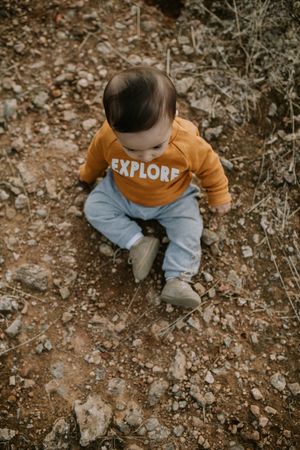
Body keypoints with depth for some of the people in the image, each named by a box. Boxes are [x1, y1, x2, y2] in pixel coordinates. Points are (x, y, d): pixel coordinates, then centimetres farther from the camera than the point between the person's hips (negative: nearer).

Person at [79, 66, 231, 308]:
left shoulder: (188, 143, -37)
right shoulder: (108, 137, -32)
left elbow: (209, 166, -14)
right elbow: (96, 157, -5)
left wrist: (219, 196, 2)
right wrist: (88, 174, 17)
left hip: (172, 200, -2)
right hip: (122, 194, 2)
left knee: (189, 232, -16)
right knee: (94, 208, -10)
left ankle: (177, 280, -7)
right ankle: (138, 243, -12)